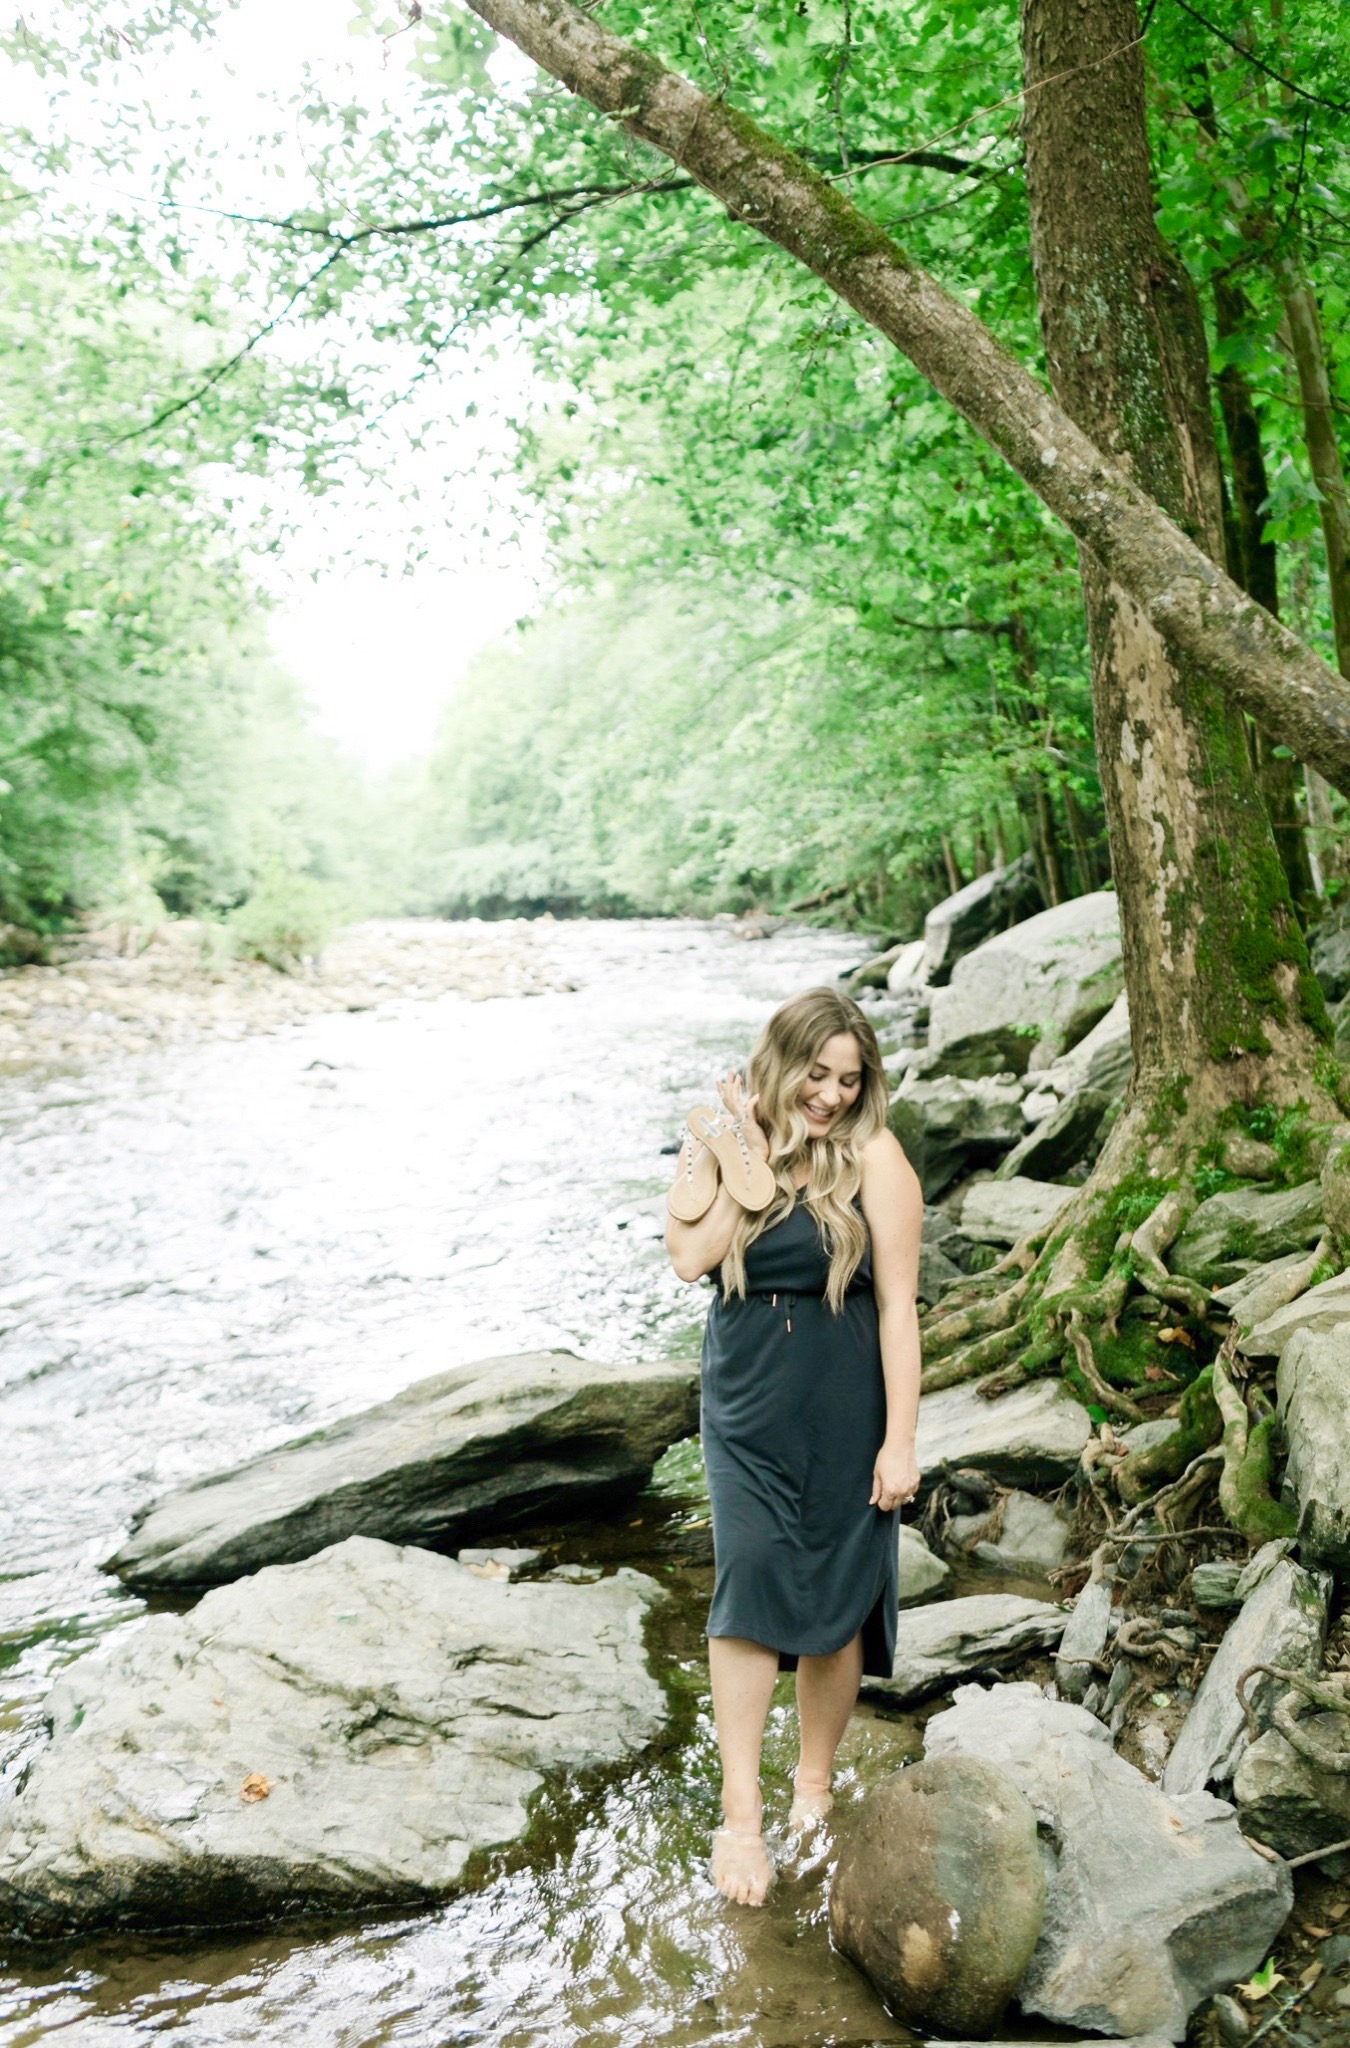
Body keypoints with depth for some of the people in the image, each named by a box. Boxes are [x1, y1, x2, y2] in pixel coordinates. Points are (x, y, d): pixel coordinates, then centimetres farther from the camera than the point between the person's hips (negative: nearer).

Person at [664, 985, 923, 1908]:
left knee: (834, 1601, 8)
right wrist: (742, 1165, -18)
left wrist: (900, 1441, -11)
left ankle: (815, 1783, 30)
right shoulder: (725, 1139, 0)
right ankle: (741, 1814, 2)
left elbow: (897, 1304, -10)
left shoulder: (874, 1156, -9)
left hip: (844, 1411, -2)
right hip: (746, 1407, 2)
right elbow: (691, 1257, -14)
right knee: (749, 1582, -8)